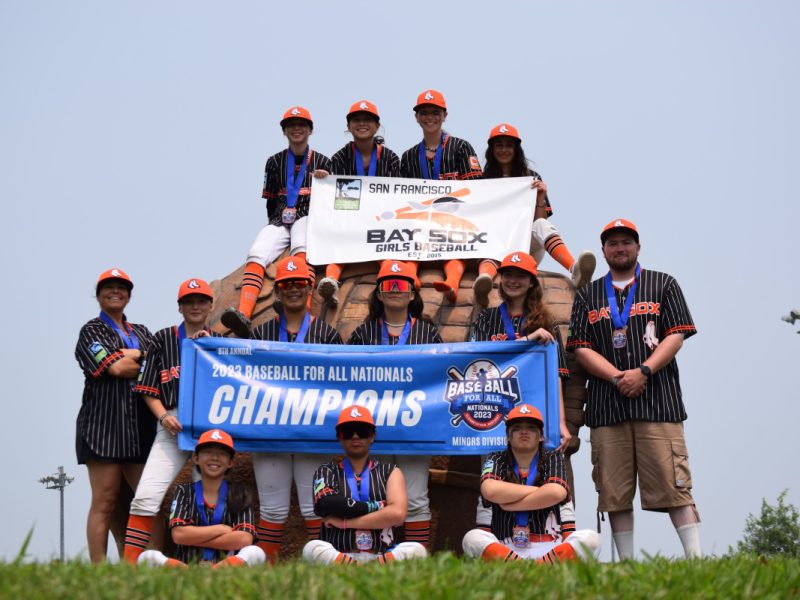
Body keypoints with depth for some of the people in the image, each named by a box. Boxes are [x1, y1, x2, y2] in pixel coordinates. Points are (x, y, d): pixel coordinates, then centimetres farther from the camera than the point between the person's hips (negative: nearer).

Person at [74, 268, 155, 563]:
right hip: (104, 425, -5)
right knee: (105, 502, -8)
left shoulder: (142, 333, 23)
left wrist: (129, 356, -4)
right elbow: (115, 367, -9)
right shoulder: (91, 331, 6)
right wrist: (144, 357, 2)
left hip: (141, 426, 5)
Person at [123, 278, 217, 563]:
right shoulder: (163, 339, 14)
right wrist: (164, 416, -9)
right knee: (147, 495, -16)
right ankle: (129, 564, -16)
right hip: (174, 426, -2)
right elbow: (148, 390, 9)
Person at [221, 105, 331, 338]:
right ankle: (243, 314, -46)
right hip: (279, 222, 2)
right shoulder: (275, 162, 18)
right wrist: (278, 218, 3)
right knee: (256, 255, -27)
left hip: (308, 218, -2)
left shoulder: (321, 162, 15)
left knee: (302, 248, -38)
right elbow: (271, 201, 17)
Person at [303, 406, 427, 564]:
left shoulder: (390, 472, 16)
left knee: (417, 550, -29)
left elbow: (397, 514, -5)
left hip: (381, 556, 1)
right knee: (312, 549, -35)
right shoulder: (326, 472, 16)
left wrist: (345, 522, -5)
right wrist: (376, 507, -4)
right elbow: (327, 505, -8)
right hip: (337, 554, -1)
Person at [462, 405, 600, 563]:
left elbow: (557, 493, -9)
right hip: (504, 550, 0)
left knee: (590, 538, -26)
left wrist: (509, 505, -4)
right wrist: (537, 490, -3)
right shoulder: (496, 460, 14)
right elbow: (490, 491, -10)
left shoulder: (553, 459, 14)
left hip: (547, 551, 0)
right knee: (472, 538, -31)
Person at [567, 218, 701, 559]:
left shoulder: (663, 285, 13)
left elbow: (676, 336, 3)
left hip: (658, 401, -2)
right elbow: (581, 348, 8)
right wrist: (618, 377, -8)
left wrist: (643, 372, -11)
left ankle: (696, 558, -11)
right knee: (614, 490, 0)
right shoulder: (587, 295, 18)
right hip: (606, 406, 2)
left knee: (673, 485, -10)